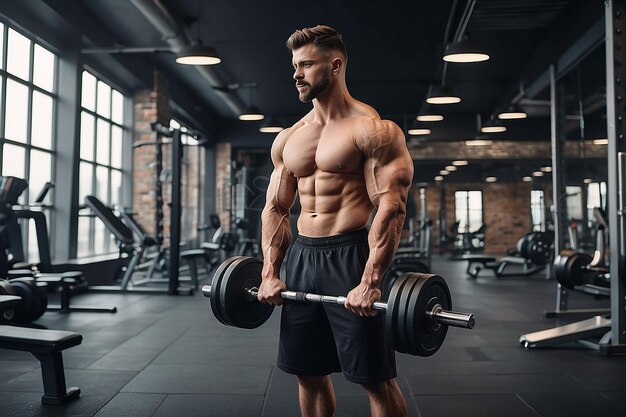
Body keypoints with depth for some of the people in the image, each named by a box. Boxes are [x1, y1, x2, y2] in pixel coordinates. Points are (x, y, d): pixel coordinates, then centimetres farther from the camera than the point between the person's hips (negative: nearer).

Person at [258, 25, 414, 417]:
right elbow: (276, 209, 14)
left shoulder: (372, 130, -7)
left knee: (375, 377, 1)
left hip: (349, 256, -6)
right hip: (302, 257, 7)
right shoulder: (288, 139, 13)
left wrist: (370, 282, -22)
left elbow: (392, 208, -15)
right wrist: (270, 273, 5)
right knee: (308, 372, 14)